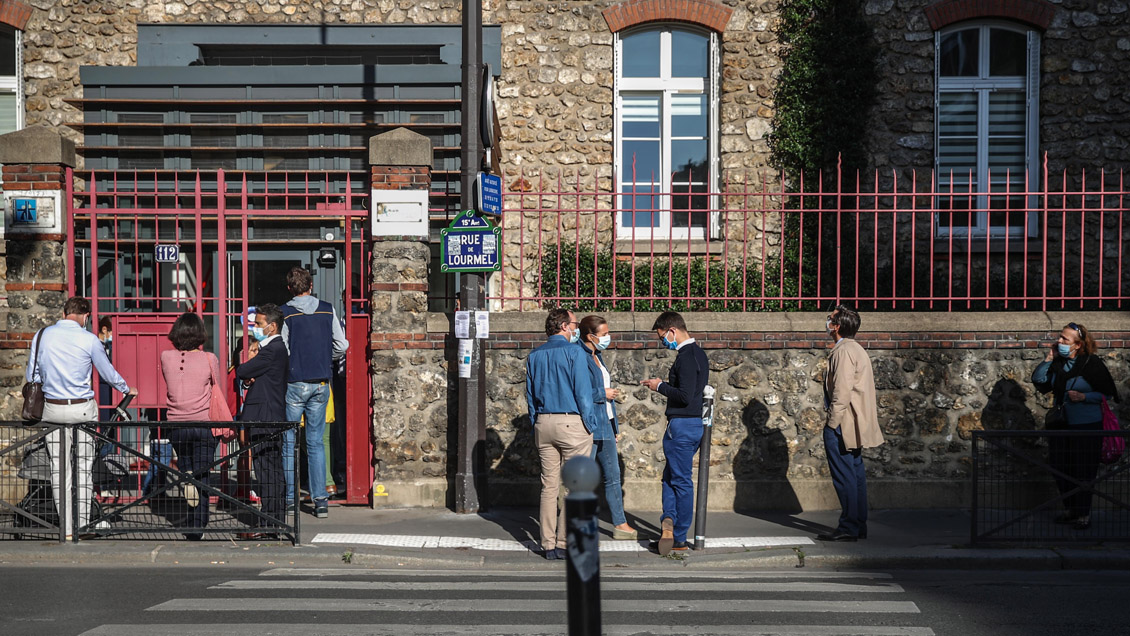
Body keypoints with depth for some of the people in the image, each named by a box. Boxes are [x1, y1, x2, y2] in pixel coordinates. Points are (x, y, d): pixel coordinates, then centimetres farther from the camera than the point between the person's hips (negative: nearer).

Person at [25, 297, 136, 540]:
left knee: (58, 466, 7)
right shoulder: (89, 339, -7)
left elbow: (32, 376, 6)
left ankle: (66, 529, 7)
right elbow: (109, 373, 5)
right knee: (84, 465, 6)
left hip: (52, 408, 2)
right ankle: (82, 525, 6)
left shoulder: (42, 335, 1)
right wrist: (127, 389, 23)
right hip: (83, 409, -2)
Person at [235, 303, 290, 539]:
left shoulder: (272, 350, -14)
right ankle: (277, 521, 17)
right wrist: (250, 379, -3)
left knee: (267, 472, -8)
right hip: (272, 419, 10)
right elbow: (247, 374, 19)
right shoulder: (276, 348, 18)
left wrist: (248, 361, 5)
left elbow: (241, 372, -15)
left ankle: (267, 526, -7)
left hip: (264, 420, -10)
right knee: (273, 472, 12)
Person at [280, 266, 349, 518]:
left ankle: (288, 498, 5)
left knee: (288, 441, 6)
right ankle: (320, 500, 5)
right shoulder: (328, 310, 3)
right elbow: (342, 345, 5)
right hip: (321, 384, 3)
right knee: (316, 442, 9)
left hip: (294, 383, -3)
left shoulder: (286, 314, -7)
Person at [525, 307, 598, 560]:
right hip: (572, 424, -6)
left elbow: (530, 396, 15)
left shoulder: (534, 356, 12)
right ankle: (565, 544, -1)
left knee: (549, 485, 8)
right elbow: (583, 392, -10)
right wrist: (590, 426, -3)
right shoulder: (574, 352, -7)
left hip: (544, 425, 6)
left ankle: (549, 545, 9)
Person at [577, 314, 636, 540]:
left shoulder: (597, 356, 15)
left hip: (605, 425, 10)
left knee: (613, 477, 13)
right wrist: (602, 394, -15)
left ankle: (620, 525, 21)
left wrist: (614, 426, 22)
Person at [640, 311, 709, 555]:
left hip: (682, 424, -10)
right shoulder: (698, 353, 14)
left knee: (681, 480, -4)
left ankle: (679, 538, 2)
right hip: (695, 423, 10)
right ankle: (670, 525, 1)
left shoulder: (686, 357, -17)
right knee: (670, 477, 12)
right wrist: (668, 384, 14)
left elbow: (685, 396, -23)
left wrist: (660, 386, -10)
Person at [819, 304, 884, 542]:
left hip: (842, 424, -11)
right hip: (853, 425, 11)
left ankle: (848, 527, -6)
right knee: (855, 474, 12)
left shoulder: (844, 351, -15)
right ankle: (859, 525, 16)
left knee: (844, 476, -8)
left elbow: (842, 391, -21)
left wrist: (832, 423, -18)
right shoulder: (855, 349, 18)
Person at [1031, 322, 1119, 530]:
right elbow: (1038, 381, 2)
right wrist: (1049, 359, -4)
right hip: (1060, 425, 6)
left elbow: (1108, 394, -7)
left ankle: (1084, 514, 11)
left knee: (1082, 472, -1)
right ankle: (1070, 509, 26)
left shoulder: (1092, 364, -12)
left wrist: (1084, 397, -20)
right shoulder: (1057, 363, 3)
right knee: (1060, 470, 10)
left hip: (1086, 426, -6)